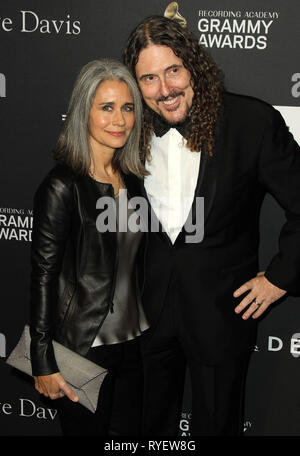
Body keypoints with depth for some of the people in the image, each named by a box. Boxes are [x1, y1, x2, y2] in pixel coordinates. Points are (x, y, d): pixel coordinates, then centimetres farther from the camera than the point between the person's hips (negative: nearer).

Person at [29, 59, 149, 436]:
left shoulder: (132, 177, 5)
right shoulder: (62, 186, -16)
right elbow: (42, 277, -15)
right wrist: (44, 363, -14)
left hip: (132, 340, 7)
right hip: (83, 345, -6)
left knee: (128, 432, 17)